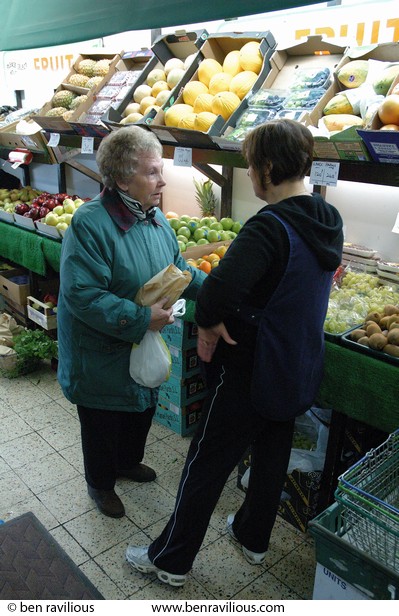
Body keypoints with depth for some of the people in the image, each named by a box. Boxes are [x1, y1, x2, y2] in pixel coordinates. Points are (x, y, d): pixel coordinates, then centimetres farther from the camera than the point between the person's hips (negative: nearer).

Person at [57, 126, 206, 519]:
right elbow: (81, 295, -31)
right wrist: (142, 319, -31)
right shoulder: (90, 223, -27)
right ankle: (100, 484, 42)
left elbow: (177, 268, 11)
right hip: (101, 355, -7)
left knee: (141, 411, 26)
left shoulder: (155, 217, -1)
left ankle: (128, 462, 55)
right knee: (104, 424, 14)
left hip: (145, 348, 8)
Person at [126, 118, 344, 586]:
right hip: (300, 371, 8)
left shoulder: (270, 226, -27)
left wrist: (207, 323, -21)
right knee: (272, 455, 24)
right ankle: (253, 538, 47)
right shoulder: (329, 221, 0)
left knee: (205, 464, 9)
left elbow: (220, 288, -41)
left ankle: (171, 560, 29)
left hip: (251, 375, -8)